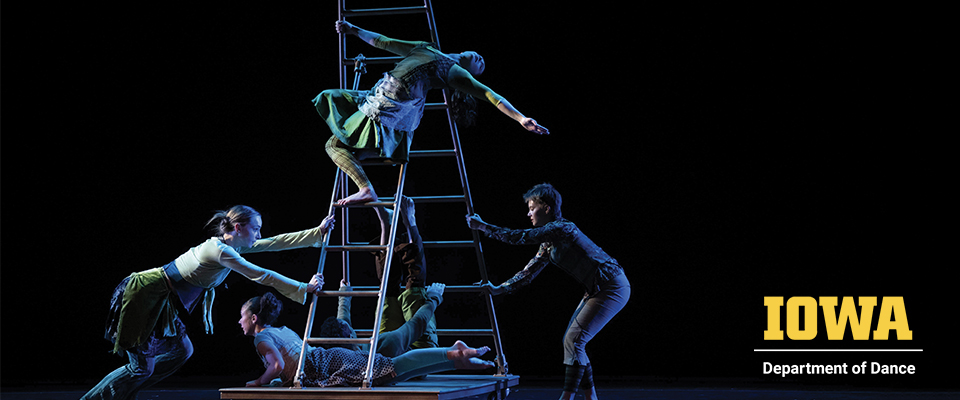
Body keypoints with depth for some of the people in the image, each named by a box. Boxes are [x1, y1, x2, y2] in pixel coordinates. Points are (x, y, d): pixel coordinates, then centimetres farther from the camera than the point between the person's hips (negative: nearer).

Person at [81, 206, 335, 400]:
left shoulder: (232, 245, 6)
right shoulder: (219, 251, -21)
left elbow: (276, 242, 9)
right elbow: (261, 276, -20)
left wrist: (318, 232, 8)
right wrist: (303, 289, -15)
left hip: (159, 302, 10)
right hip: (143, 295, -10)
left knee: (181, 351, 13)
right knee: (142, 365, -7)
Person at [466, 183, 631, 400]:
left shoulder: (560, 228, -17)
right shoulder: (549, 241, 13)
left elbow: (518, 237, -23)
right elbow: (530, 271, 16)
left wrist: (483, 226, -16)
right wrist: (500, 288, 10)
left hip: (612, 287, -10)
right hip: (599, 289, 10)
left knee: (574, 341, -12)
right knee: (572, 341, 8)